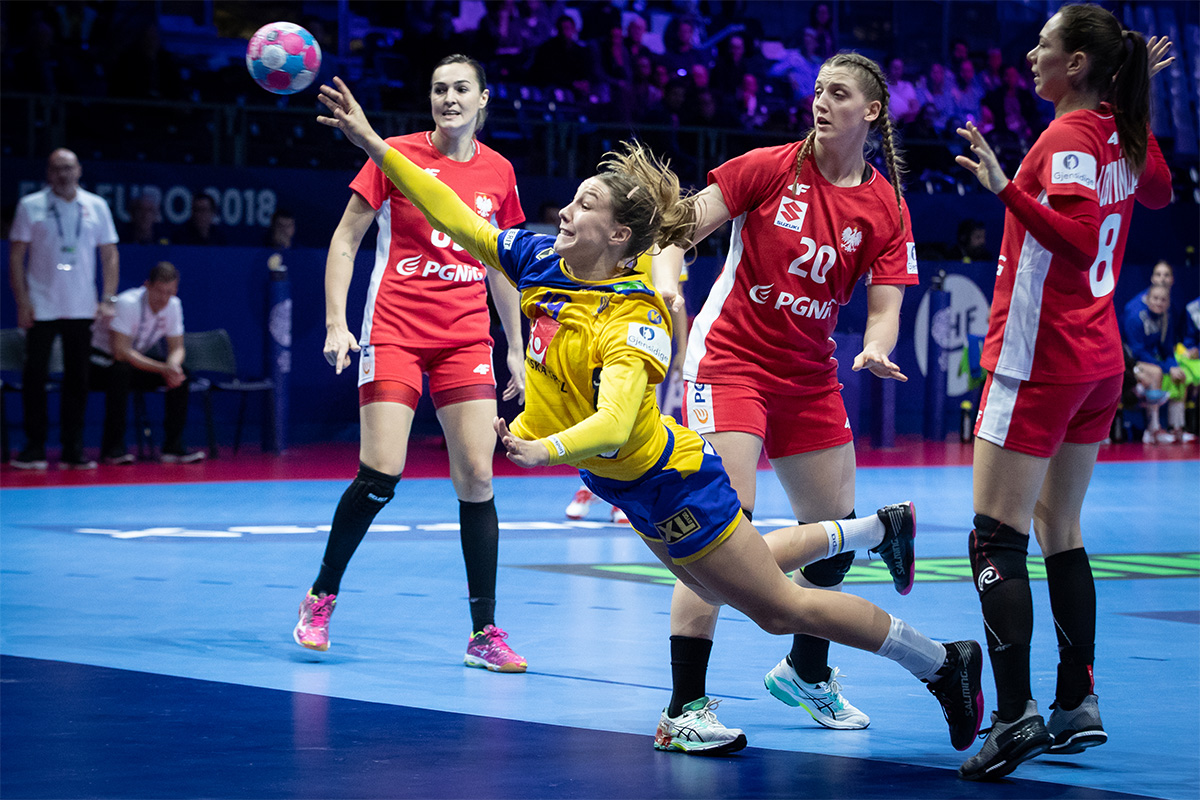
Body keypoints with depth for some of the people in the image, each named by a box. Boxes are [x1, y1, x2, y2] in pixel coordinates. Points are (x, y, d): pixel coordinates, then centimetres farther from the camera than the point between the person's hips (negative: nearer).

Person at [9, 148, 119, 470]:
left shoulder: (96, 206, 7)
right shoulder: (30, 206, 1)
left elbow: (110, 254, 10)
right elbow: (16, 256, 1)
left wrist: (108, 299, 0)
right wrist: (22, 303, -6)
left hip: (82, 309, 2)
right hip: (41, 308, -2)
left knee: (78, 380, 4)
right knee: (35, 377, -2)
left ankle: (73, 451, 9)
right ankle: (34, 448, 6)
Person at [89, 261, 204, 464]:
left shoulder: (173, 305, -8)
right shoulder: (127, 303, -29)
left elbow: (176, 348, -4)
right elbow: (121, 352, -35)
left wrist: (173, 365, -29)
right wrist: (162, 368, -38)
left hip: (140, 358, 6)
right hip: (102, 360, -6)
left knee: (179, 374, -15)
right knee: (122, 370, -38)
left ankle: (173, 446, -11)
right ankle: (112, 448, -30)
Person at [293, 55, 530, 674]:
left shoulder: (498, 172, 8)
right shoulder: (397, 155, -2)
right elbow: (345, 240, 1)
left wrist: (516, 348, 16)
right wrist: (336, 322, -8)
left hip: (466, 339, 3)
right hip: (395, 332, -3)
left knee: (477, 477, -5)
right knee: (380, 474, -13)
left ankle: (484, 634, 1)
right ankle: (320, 599, 10)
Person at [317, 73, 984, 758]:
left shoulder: (633, 322, -30)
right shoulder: (542, 261, -8)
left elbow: (612, 424, -43)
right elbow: (454, 217, -3)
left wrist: (544, 450, -61)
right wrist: (373, 143, -6)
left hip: (669, 483, -9)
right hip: (637, 484, 9)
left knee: (779, 607, 2)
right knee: (718, 580, 28)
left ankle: (945, 663, 18)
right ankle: (882, 529, 47)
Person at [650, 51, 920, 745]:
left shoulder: (887, 210, -1)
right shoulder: (769, 168, -9)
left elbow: (885, 308, -5)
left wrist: (876, 349, -27)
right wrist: (667, 281, -28)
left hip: (810, 376, 5)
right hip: (729, 359, -5)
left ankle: (807, 672, 39)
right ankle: (685, 704, -17)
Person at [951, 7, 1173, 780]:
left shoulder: (1067, 138, -16)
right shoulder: (1126, 135, 8)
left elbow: (1077, 238, -29)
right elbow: (1159, 193, 30)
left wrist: (1007, 188, -37)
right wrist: (1139, 96, 28)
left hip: (1041, 361, -9)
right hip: (1101, 362, 9)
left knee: (998, 540, -10)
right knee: (1059, 533, 16)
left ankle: (1016, 715, -19)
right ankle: (1079, 708, 18)